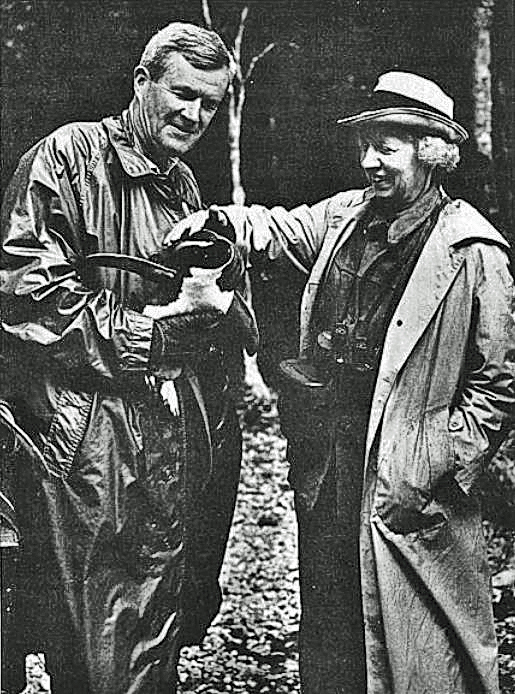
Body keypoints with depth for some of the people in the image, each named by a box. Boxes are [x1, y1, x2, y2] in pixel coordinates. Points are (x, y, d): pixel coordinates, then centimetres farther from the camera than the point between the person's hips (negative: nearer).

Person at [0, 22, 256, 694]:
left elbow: (235, 324, 25)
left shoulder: (185, 185, 19)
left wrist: (220, 305, 0)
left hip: (177, 443, 7)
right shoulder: (67, 157, -5)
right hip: (87, 441, -7)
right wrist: (154, 329, -15)